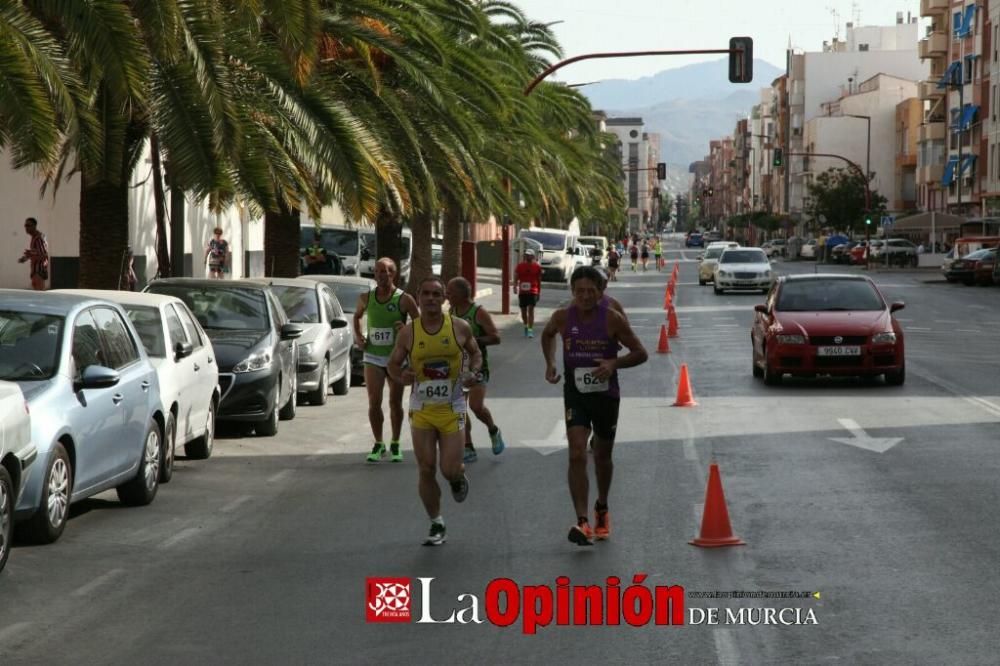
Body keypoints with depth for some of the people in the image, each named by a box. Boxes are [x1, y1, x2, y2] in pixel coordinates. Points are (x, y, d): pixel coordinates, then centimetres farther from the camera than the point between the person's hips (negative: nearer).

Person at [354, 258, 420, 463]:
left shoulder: (404, 299, -9)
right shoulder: (366, 298, 1)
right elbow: (357, 316, 21)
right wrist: (357, 335, 5)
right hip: (373, 357, 2)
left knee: (395, 402, 7)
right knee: (374, 402, -5)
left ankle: (395, 445, 21)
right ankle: (378, 444, 8)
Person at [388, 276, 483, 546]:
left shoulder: (459, 327, -4)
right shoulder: (408, 332, -2)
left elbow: (475, 353, 12)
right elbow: (393, 364, 7)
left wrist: (474, 372, -8)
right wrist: (401, 377, -15)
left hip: (452, 409, -1)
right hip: (421, 409, 1)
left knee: (450, 470, -8)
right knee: (426, 471, 2)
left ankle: (459, 477, 31)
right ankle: (437, 525, 17)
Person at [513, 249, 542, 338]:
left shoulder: (537, 267, 3)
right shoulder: (519, 266, 4)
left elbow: (539, 281, 9)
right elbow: (516, 278, 4)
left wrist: (539, 293, 9)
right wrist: (515, 286, -14)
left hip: (533, 292, -2)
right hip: (522, 292, 2)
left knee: (531, 310, -13)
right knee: (523, 310, 10)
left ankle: (530, 330, -17)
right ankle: (526, 327, 31)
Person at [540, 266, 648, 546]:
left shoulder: (612, 318, -13)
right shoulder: (562, 317, -7)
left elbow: (641, 353, -7)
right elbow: (547, 335, 17)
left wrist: (614, 363, -24)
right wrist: (550, 363, 1)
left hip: (606, 394, 0)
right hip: (575, 394, 0)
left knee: (602, 456, 16)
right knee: (577, 455, -17)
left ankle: (602, 508, 42)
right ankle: (582, 522, -22)